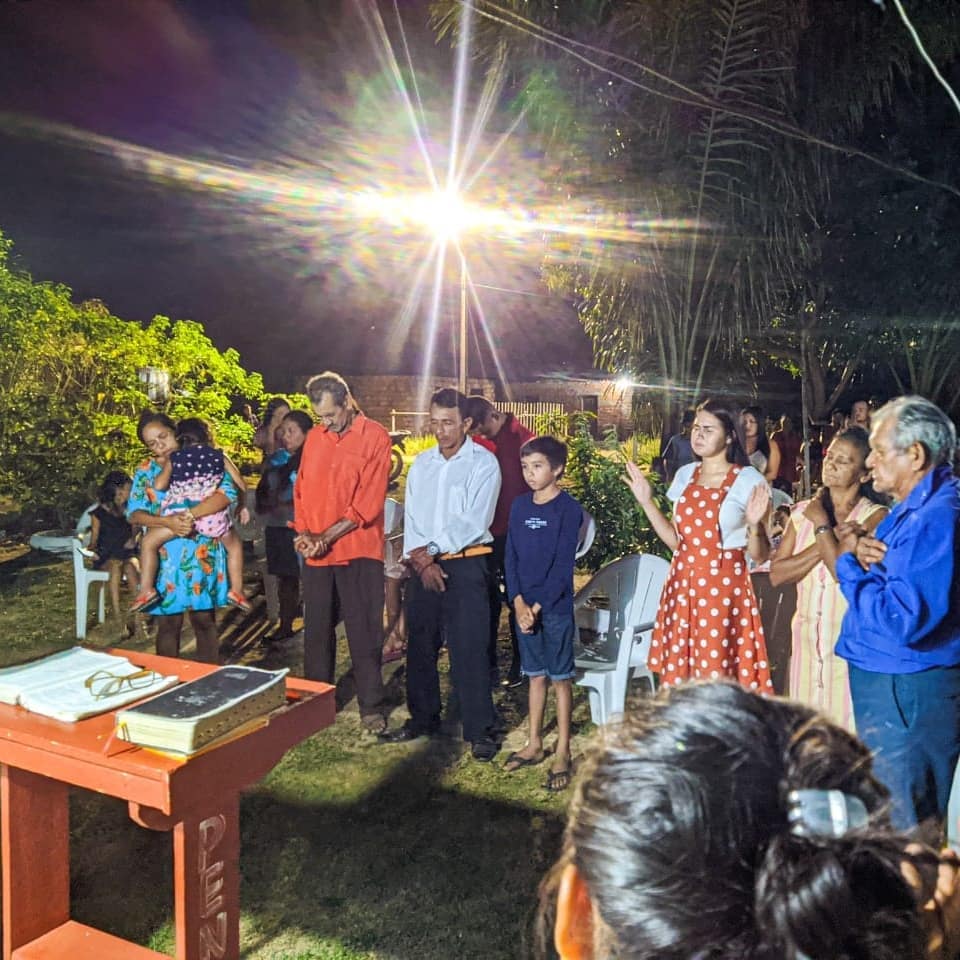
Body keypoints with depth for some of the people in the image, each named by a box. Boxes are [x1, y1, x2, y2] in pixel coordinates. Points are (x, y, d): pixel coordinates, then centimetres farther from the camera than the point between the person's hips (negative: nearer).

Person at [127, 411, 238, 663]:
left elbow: (227, 492, -16)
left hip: (202, 553, -2)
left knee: (204, 620, 7)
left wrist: (190, 515, -26)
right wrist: (167, 522, -21)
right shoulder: (145, 471, 7)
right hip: (165, 556, 2)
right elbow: (133, 513, -2)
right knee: (168, 623, 8)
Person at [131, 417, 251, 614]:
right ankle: (236, 591, 18)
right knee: (235, 545, 25)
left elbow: (159, 485, 2)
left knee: (148, 542, 20)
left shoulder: (174, 457, 15)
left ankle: (147, 590, 10)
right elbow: (240, 485, 17)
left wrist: (163, 470, 24)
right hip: (212, 515, 1)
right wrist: (242, 506, 33)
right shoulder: (219, 456, 18)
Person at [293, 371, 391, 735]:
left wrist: (328, 536, -13)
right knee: (317, 629, 12)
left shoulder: (375, 436, -6)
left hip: (359, 551, -4)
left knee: (364, 632, 2)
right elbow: (301, 488, 12)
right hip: (316, 553, 5)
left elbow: (370, 500, -12)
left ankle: (371, 706, 15)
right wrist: (304, 531, -4)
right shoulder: (314, 438, 10)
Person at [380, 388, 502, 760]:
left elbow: (473, 523, -13)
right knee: (420, 645, 12)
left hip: (466, 564, -5)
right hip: (423, 565, 5)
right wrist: (421, 560, -8)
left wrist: (429, 550, -12)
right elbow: (411, 517, 6)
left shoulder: (484, 462, -5)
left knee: (469, 650, -4)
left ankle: (480, 730, 8)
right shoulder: (421, 464, 11)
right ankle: (423, 719, 28)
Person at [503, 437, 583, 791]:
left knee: (559, 678, 6)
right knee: (535, 675, 16)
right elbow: (511, 556, 4)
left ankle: (562, 753, 17)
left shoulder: (568, 509, -11)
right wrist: (518, 602, -7)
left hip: (556, 606, -5)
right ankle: (534, 744, 28)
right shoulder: (520, 505, 5)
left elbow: (563, 565, -14)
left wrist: (537, 606, -14)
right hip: (524, 605, 5)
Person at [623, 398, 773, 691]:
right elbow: (676, 541, 11)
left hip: (723, 590, -5)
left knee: (716, 681, -1)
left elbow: (759, 555, -6)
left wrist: (753, 525, -26)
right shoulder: (685, 475, 8)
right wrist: (647, 501, 6)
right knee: (677, 679, 9)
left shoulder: (747, 480, -7)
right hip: (682, 586, 5)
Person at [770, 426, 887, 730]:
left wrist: (821, 525, -13)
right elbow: (777, 574, -5)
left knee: (846, 725, 4)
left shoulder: (874, 516, -9)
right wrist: (832, 537, -13)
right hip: (806, 637, 5)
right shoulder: (803, 511, 6)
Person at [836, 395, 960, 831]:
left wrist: (850, 562, -17)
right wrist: (865, 553, -4)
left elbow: (901, 620, -30)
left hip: (907, 695, -10)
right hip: (887, 684, 10)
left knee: (902, 828, 5)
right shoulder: (913, 506, 10)